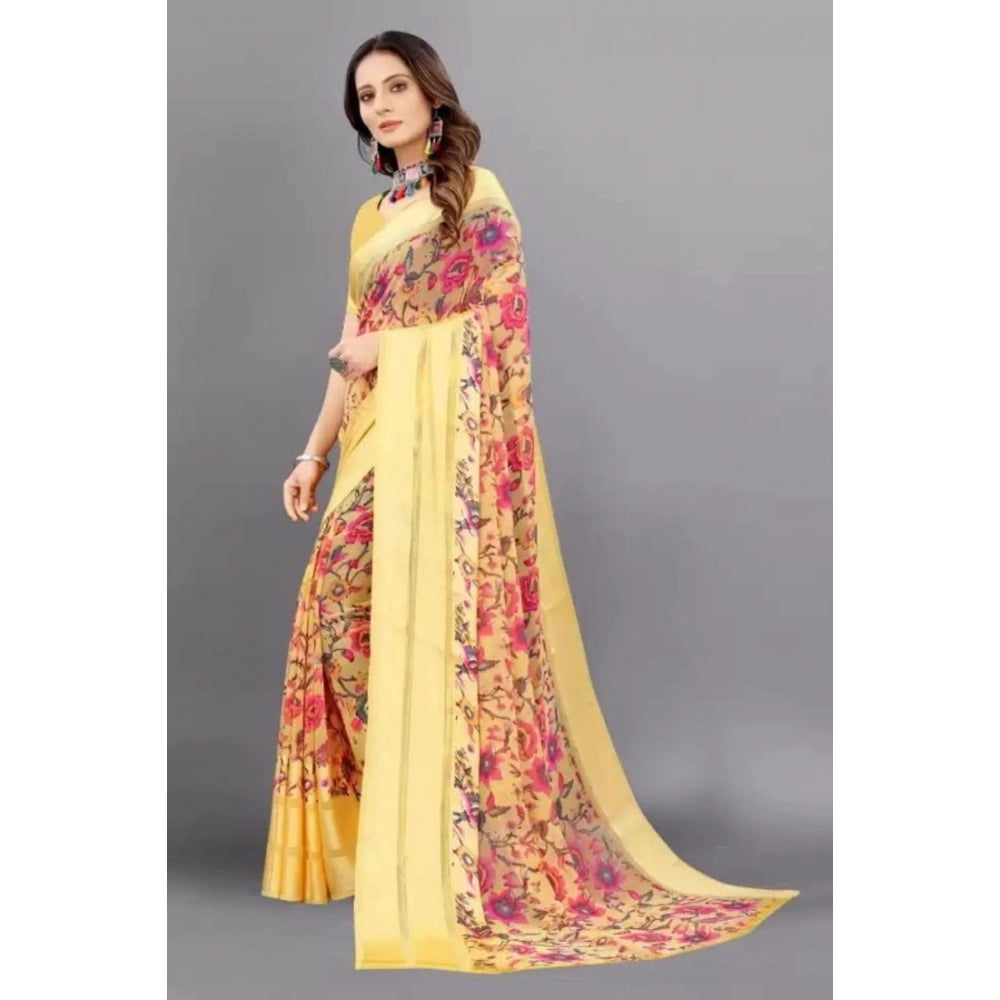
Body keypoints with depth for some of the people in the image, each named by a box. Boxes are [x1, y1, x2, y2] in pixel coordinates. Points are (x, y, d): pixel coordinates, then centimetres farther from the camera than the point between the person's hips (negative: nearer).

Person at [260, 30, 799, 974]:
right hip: (379, 438, 8)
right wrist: (314, 451, 14)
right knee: (341, 605, 1)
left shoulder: (475, 191, 0)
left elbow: (501, 315, -8)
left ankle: (455, 848, -7)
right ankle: (379, 822, 9)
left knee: (438, 620, -12)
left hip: (451, 431, -7)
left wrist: (390, 346, -7)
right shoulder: (371, 217, 21)